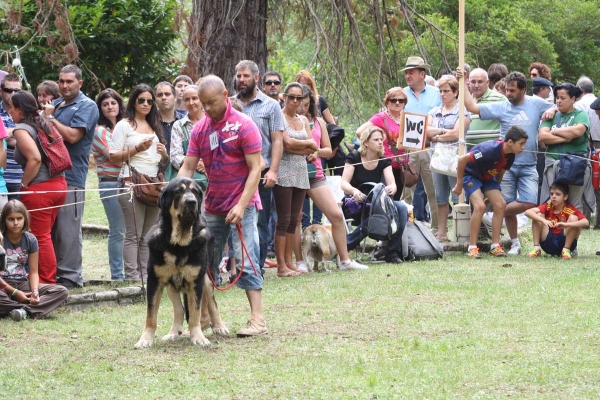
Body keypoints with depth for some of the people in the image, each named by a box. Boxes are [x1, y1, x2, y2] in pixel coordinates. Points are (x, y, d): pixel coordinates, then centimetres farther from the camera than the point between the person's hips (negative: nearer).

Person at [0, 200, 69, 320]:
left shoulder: (30, 240, 3)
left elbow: (33, 272, 3)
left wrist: (35, 290, -16)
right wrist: (14, 292, -18)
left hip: (23, 284, 5)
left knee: (62, 292, -17)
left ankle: (25, 310, -34)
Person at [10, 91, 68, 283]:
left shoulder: (21, 129, -11)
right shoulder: (46, 124, 13)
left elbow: (35, 158, -23)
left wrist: (24, 184, -13)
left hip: (39, 188, -8)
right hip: (59, 183, 8)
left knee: (41, 237, 0)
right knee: (45, 235, 17)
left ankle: (47, 281, 3)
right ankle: (50, 276, 22)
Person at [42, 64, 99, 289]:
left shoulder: (86, 106, -4)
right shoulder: (56, 105, 18)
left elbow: (73, 136, -15)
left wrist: (50, 118, -6)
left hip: (70, 176, -7)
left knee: (68, 230, -6)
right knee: (50, 228, 10)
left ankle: (70, 276, -3)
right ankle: (53, 272, 16)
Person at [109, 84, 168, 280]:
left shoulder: (155, 127, 22)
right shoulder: (124, 126, 4)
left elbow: (164, 162, 26)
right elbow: (114, 157, -4)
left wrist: (163, 154, 3)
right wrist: (137, 149, -13)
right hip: (132, 184, -6)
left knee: (148, 235, 5)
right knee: (133, 235, -9)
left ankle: (145, 276, 7)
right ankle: (132, 277, -10)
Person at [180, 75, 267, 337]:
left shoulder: (244, 126, -11)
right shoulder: (200, 129, 5)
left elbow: (255, 168, -13)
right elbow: (187, 167, 5)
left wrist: (242, 205, -21)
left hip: (241, 205, -6)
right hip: (212, 205, 6)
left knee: (246, 261, -11)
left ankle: (257, 320, -12)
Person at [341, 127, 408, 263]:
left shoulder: (384, 161, 6)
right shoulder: (354, 158, -4)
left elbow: (392, 184, -8)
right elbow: (344, 183, -13)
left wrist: (391, 188, -34)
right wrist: (354, 191, -36)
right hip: (356, 205, -4)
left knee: (401, 208, -24)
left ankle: (392, 252, -21)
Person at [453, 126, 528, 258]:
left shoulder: (510, 155, -10)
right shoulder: (490, 150, -36)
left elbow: (500, 172, 9)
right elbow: (462, 159, -30)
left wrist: (495, 192, 15)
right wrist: (459, 185, -20)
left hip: (487, 176, 7)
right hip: (471, 174, -7)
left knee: (500, 204, -8)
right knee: (480, 206, -24)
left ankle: (495, 246, -2)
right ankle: (472, 248, -15)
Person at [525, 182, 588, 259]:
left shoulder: (570, 209, -10)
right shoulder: (548, 206, -3)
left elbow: (586, 222, -27)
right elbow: (528, 212, -19)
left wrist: (566, 224, -40)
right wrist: (543, 220, -37)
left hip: (564, 242, -2)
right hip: (548, 244, 2)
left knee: (573, 218, -21)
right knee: (538, 215, -14)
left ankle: (566, 250, -15)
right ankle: (536, 249, -11)